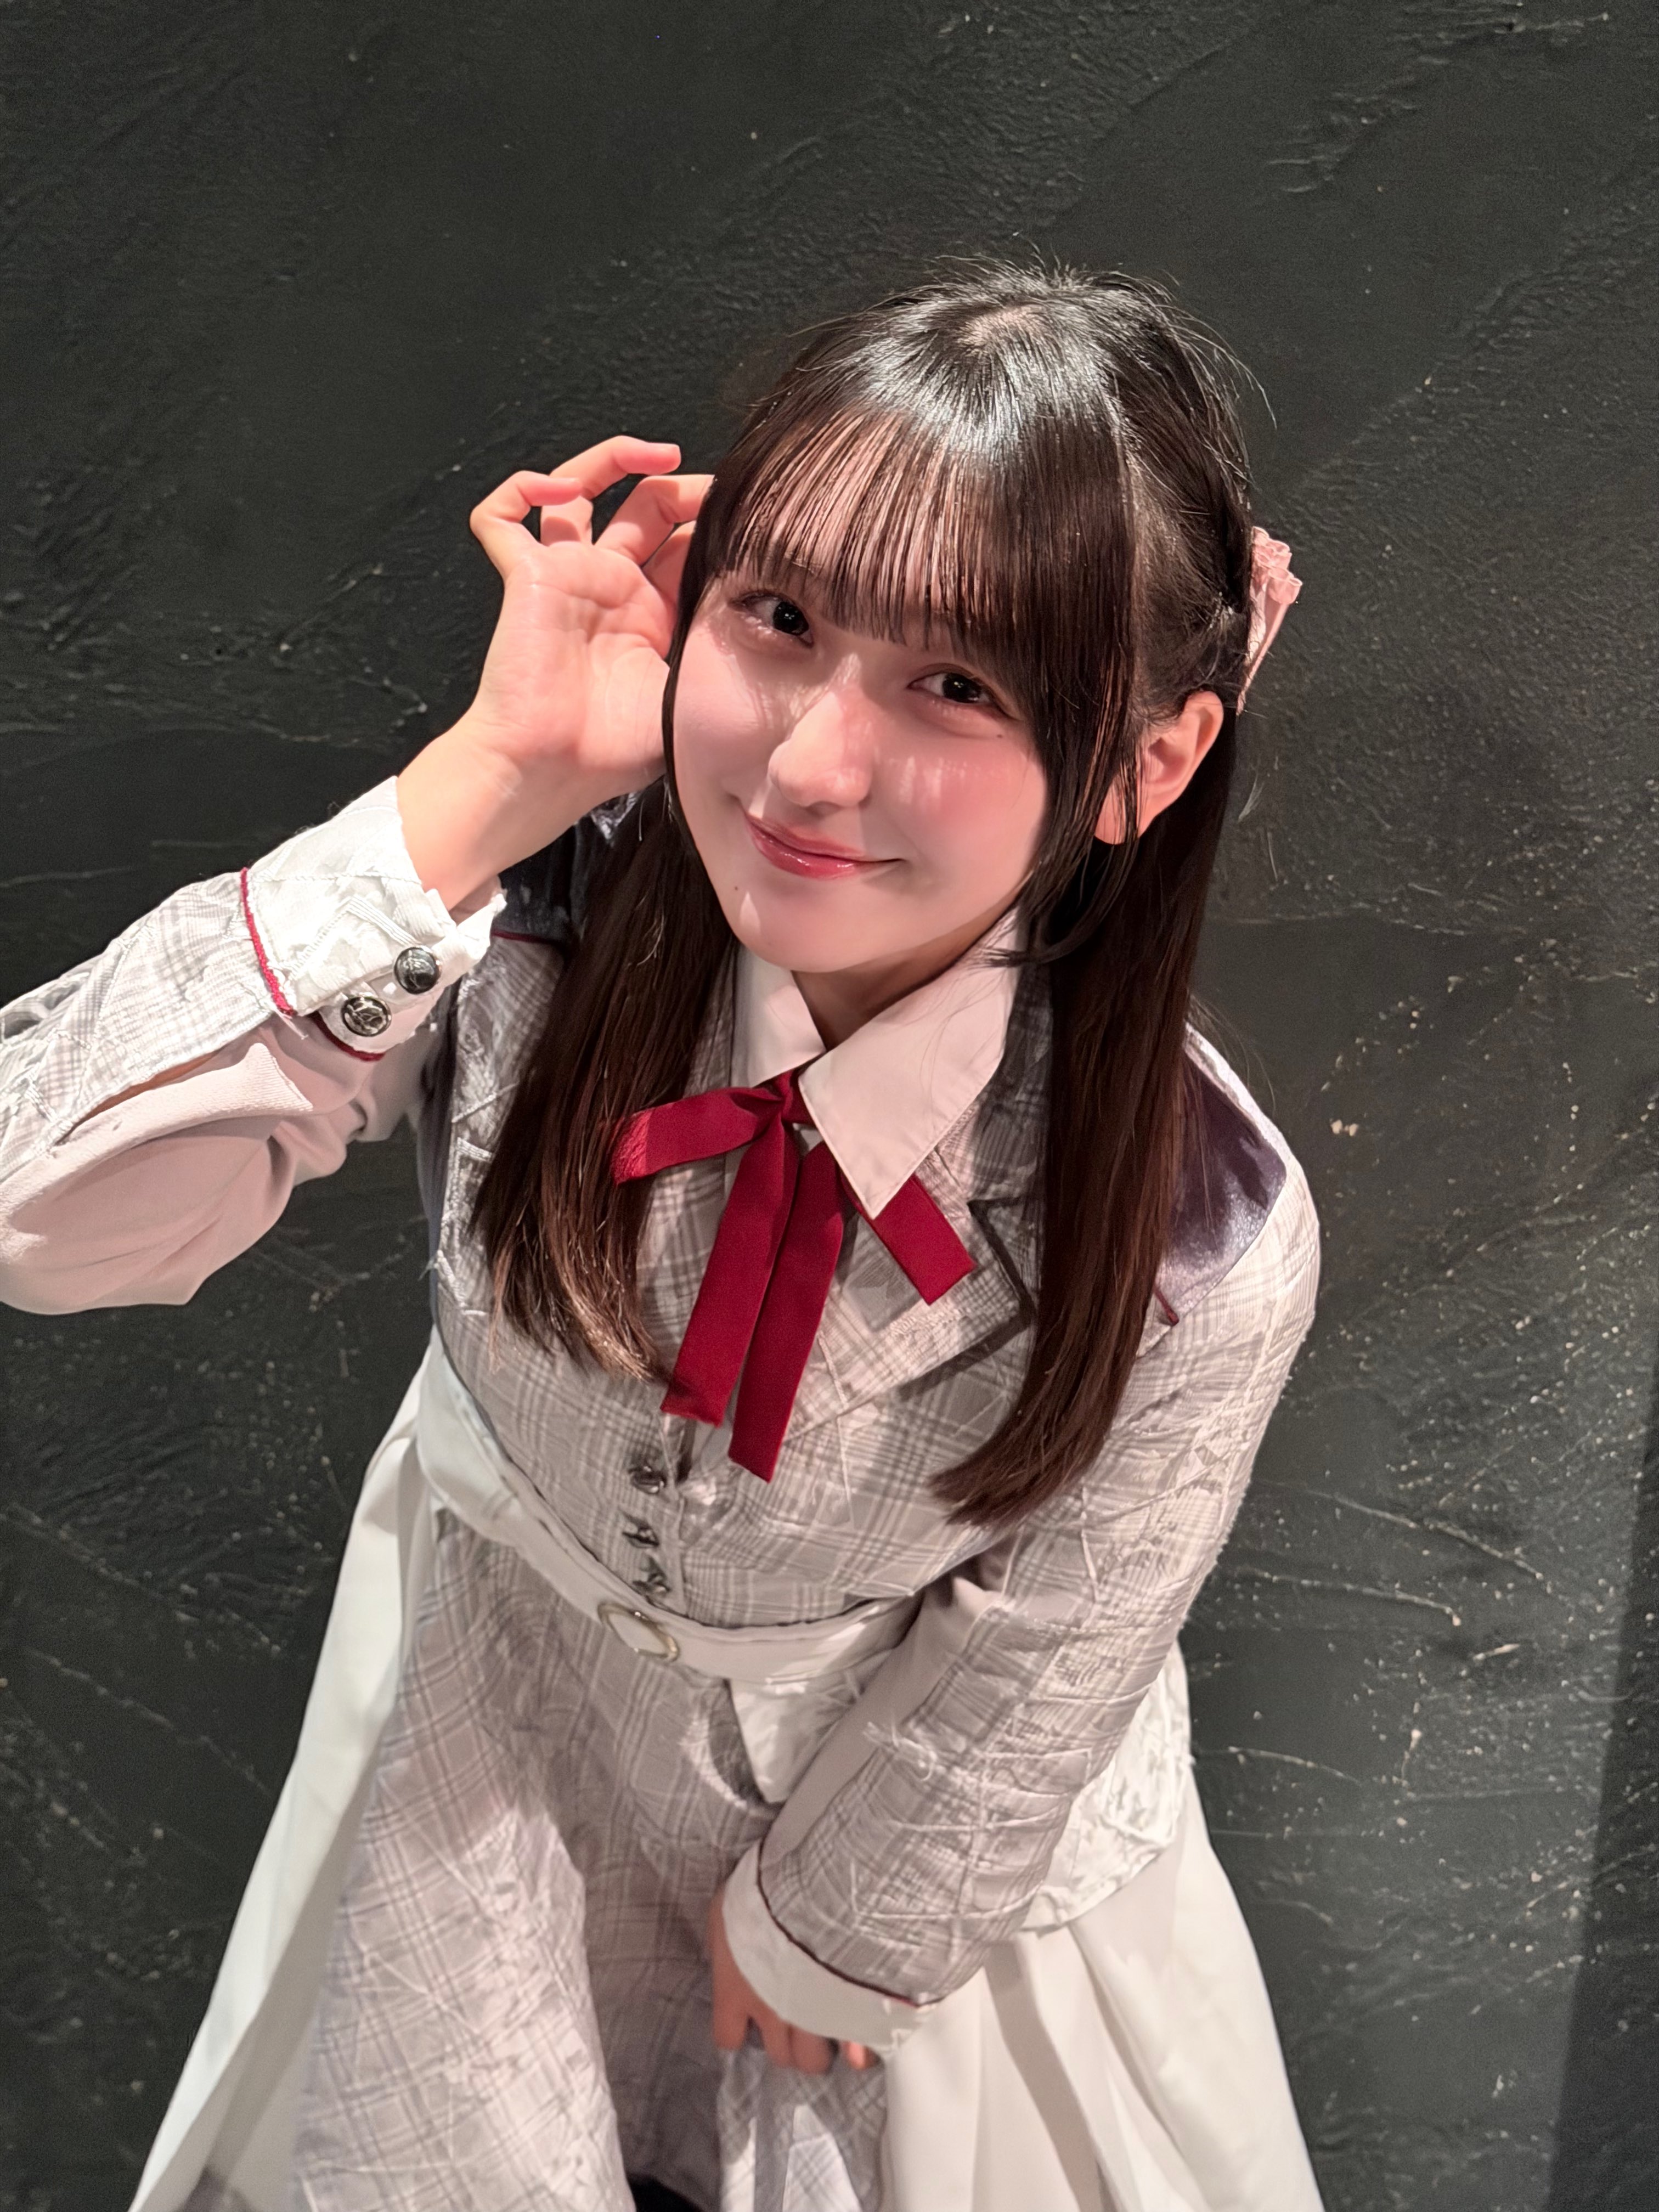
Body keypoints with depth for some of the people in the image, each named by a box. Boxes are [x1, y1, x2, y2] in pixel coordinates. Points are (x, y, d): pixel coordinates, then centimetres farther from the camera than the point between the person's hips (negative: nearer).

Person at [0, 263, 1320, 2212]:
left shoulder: (1197, 1252, -35)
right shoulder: (551, 903, -32)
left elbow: (1025, 1681, -18)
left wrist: (829, 1924, -1)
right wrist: (487, 787, -45)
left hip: (884, 1763, -1)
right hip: (507, 1642, 2)